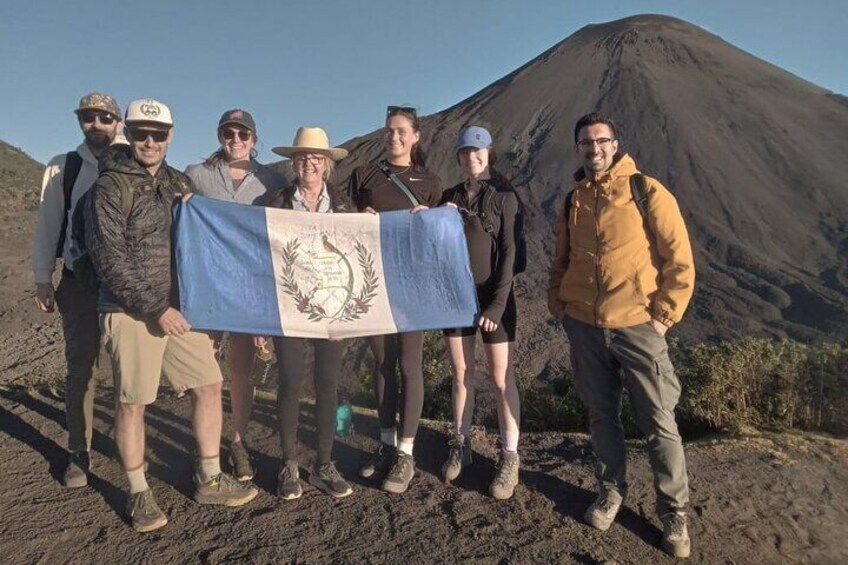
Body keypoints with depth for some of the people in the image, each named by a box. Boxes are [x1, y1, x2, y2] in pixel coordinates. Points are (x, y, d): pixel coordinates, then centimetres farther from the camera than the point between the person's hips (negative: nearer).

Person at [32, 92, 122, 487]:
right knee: (80, 369, 7)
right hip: (79, 282, 1)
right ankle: (79, 455, 20)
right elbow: (47, 225, 7)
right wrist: (43, 280, 5)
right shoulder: (62, 168, 4)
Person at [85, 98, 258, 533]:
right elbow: (110, 259, -13)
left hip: (179, 307, 6)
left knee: (209, 385, 6)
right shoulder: (110, 187, -7)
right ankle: (138, 494, 20)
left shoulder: (178, 183, 12)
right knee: (131, 402, 2)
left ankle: (209, 480, 21)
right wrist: (156, 309, -17)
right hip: (130, 311, -6)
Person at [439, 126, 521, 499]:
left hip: (492, 295, -4)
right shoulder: (450, 196, 9)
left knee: (501, 377, 2)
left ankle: (510, 458, 13)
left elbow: (508, 251, -9)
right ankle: (461, 445, 26)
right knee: (462, 375, 11)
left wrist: (498, 303, -15)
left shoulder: (503, 196, -3)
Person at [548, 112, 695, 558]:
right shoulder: (571, 203, 10)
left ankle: (674, 510, 22)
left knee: (658, 421, 4)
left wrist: (663, 315, -9)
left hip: (636, 327, -4)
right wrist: (557, 305, 8)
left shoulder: (646, 192, -5)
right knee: (601, 414, 15)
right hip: (583, 327, 4)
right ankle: (612, 490, 34)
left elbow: (679, 260, -6)